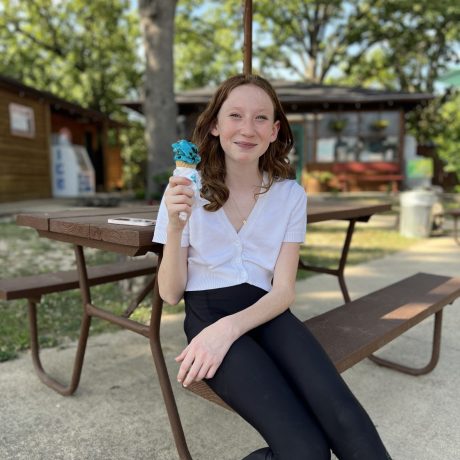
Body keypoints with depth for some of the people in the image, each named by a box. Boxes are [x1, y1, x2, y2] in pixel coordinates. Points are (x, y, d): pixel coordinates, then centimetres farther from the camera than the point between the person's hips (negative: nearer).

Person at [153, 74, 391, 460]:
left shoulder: (290, 194, 4)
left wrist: (229, 327, -19)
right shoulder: (186, 190, -1)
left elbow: (283, 290, 0)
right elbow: (170, 293, -2)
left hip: (266, 312, 3)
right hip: (207, 312, -2)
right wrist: (175, 228, -20)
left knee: (345, 421, -26)